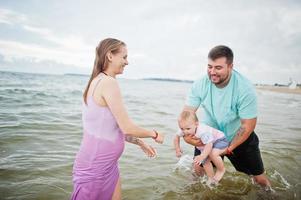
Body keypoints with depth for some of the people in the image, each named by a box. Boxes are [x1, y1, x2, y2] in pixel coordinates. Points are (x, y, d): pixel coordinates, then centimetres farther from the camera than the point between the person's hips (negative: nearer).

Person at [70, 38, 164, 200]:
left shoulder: (98, 81, 9)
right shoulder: (108, 82, -20)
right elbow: (127, 128, -21)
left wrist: (140, 143, 16)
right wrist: (154, 135, -3)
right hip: (95, 167, -9)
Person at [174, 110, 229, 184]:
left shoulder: (203, 132, -42)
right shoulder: (184, 131, -20)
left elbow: (209, 145, -45)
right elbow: (176, 136, -1)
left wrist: (202, 156, -52)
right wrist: (177, 149, 0)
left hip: (219, 140, -7)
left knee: (213, 154, -32)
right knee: (205, 161, -4)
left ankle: (221, 170, -4)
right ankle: (211, 178, 18)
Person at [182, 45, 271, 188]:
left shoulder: (245, 89, -28)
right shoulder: (200, 85, -19)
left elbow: (248, 126, -22)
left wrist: (228, 148, -21)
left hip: (239, 138, -1)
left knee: (259, 178, 8)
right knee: (198, 169, 5)